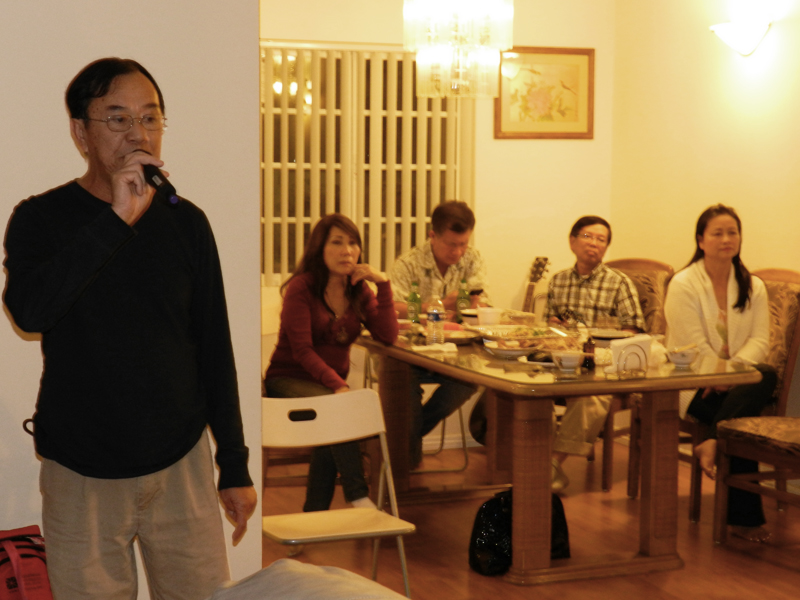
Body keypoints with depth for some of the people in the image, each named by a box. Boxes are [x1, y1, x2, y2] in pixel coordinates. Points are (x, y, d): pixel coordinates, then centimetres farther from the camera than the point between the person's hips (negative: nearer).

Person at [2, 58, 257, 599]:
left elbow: (214, 346, 8)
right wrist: (116, 218, -28)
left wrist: (235, 466, 8)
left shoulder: (186, 222, 3)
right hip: (80, 477, -2)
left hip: (181, 462, 2)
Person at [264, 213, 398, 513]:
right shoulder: (301, 288, -9)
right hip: (288, 381, -4)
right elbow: (302, 350, -16)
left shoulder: (358, 290, 8)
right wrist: (337, 385, -29)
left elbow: (388, 336, -4)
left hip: (333, 383, 4)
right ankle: (359, 498, -34)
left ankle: (314, 514, -18)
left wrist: (383, 284, -10)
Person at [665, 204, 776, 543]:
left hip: (739, 379, 4)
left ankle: (713, 444, -33)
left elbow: (760, 341, -1)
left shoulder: (753, 287, 12)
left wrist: (732, 370, -20)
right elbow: (694, 347, -12)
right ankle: (743, 517, -28)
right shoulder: (683, 285, -3)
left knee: (766, 376, -33)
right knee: (744, 418, -33)